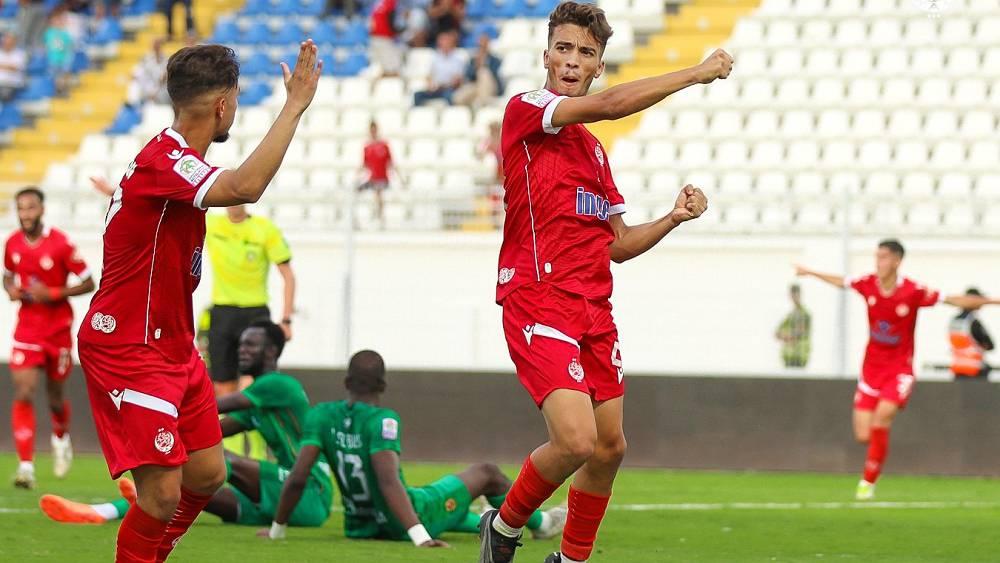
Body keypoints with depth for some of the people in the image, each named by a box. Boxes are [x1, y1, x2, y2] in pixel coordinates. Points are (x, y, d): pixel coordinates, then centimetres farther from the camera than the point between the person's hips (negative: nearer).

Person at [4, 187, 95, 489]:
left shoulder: (60, 244, -14)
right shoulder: (12, 243, -1)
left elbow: (88, 284, -9)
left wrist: (52, 294, -21)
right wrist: (11, 290, -5)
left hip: (58, 329, -2)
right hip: (27, 328, 2)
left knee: (55, 396, 12)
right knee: (24, 394, -14)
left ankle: (61, 438, 46)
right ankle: (26, 465, -16)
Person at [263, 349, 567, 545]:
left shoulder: (321, 416, -10)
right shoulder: (382, 421, -25)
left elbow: (297, 479, -14)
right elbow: (389, 482, -36)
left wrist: (277, 529, -2)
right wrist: (420, 537, -41)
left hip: (360, 526, 6)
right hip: (400, 525, -6)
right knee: (487, 473, 18)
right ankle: (540, 523, 44)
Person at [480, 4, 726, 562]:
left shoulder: (594, 149, 20)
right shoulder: (524, 110, -4)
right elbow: (612, 104, -18)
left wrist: (673, 218, 7)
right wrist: (697, 73, -11)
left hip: (594, 311, 8)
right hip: (539, 303, -8)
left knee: (610, 446, 7)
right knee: (577, 440, -20)